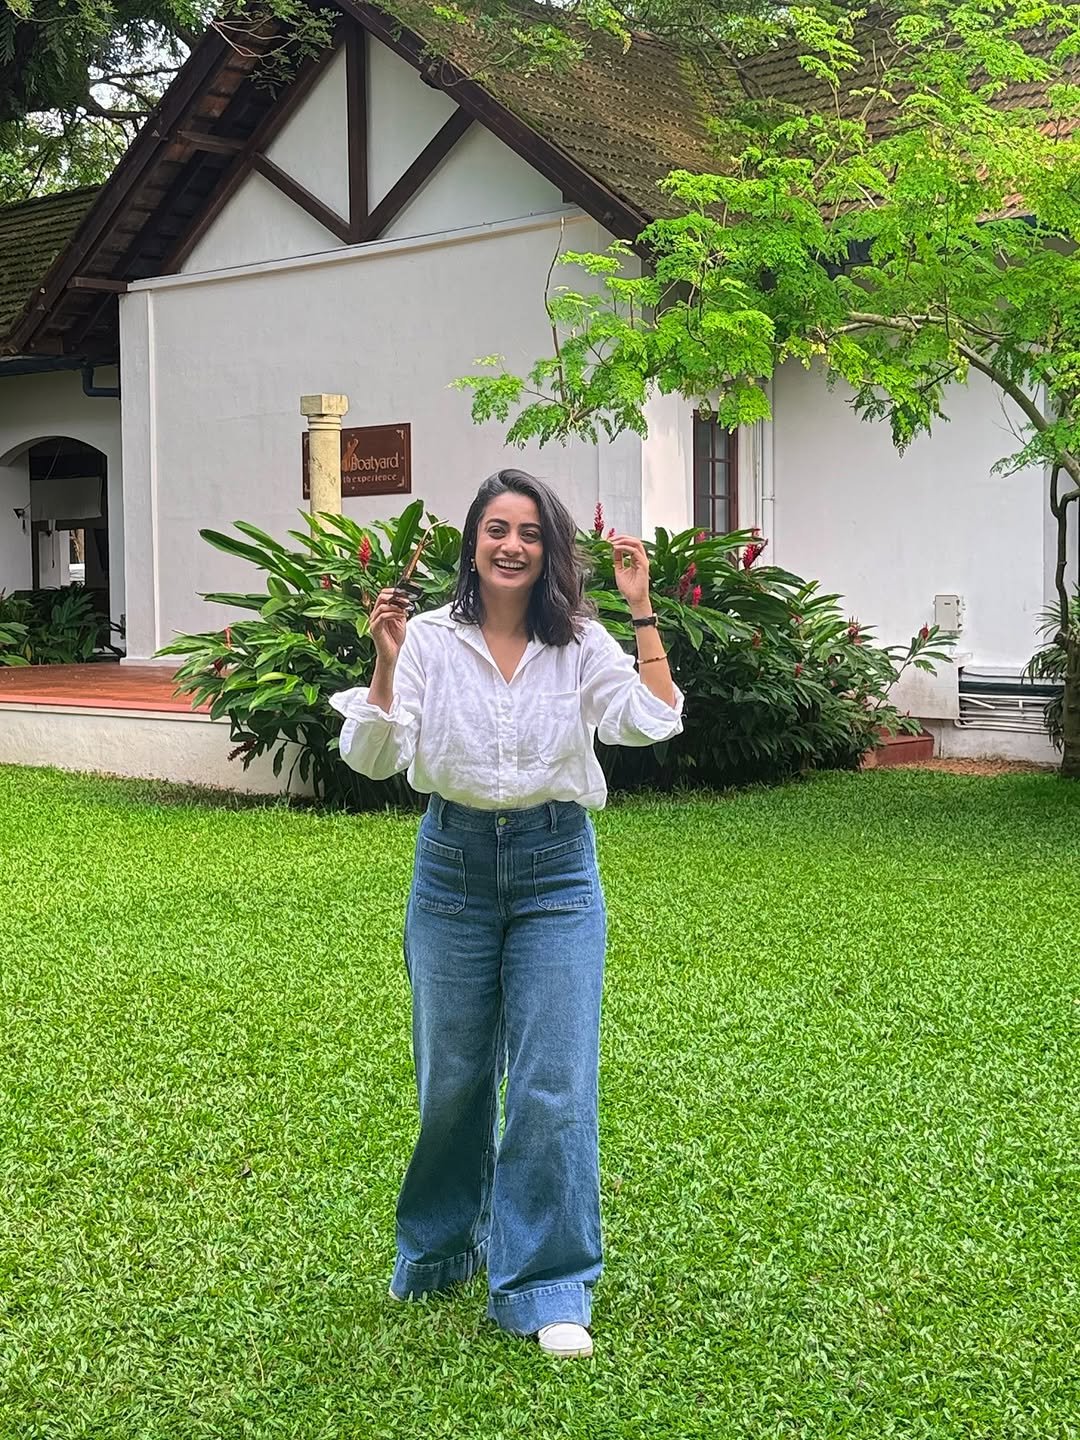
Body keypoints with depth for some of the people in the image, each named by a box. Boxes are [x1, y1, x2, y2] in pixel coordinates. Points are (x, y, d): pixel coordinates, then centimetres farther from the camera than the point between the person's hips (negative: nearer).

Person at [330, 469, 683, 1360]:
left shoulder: (582, 645, -2)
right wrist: (384, 659, -20)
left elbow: (653, 723, -16)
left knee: (554, 1081, -3)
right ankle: (439, 1249, 39)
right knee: (452, 1076, 14)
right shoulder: (429, 639, -3)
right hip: (454, 863, 1)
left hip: (557, 869, 0)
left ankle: (547, 1289, 9)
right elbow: (373, 759, -10)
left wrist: (642, 611, -16)